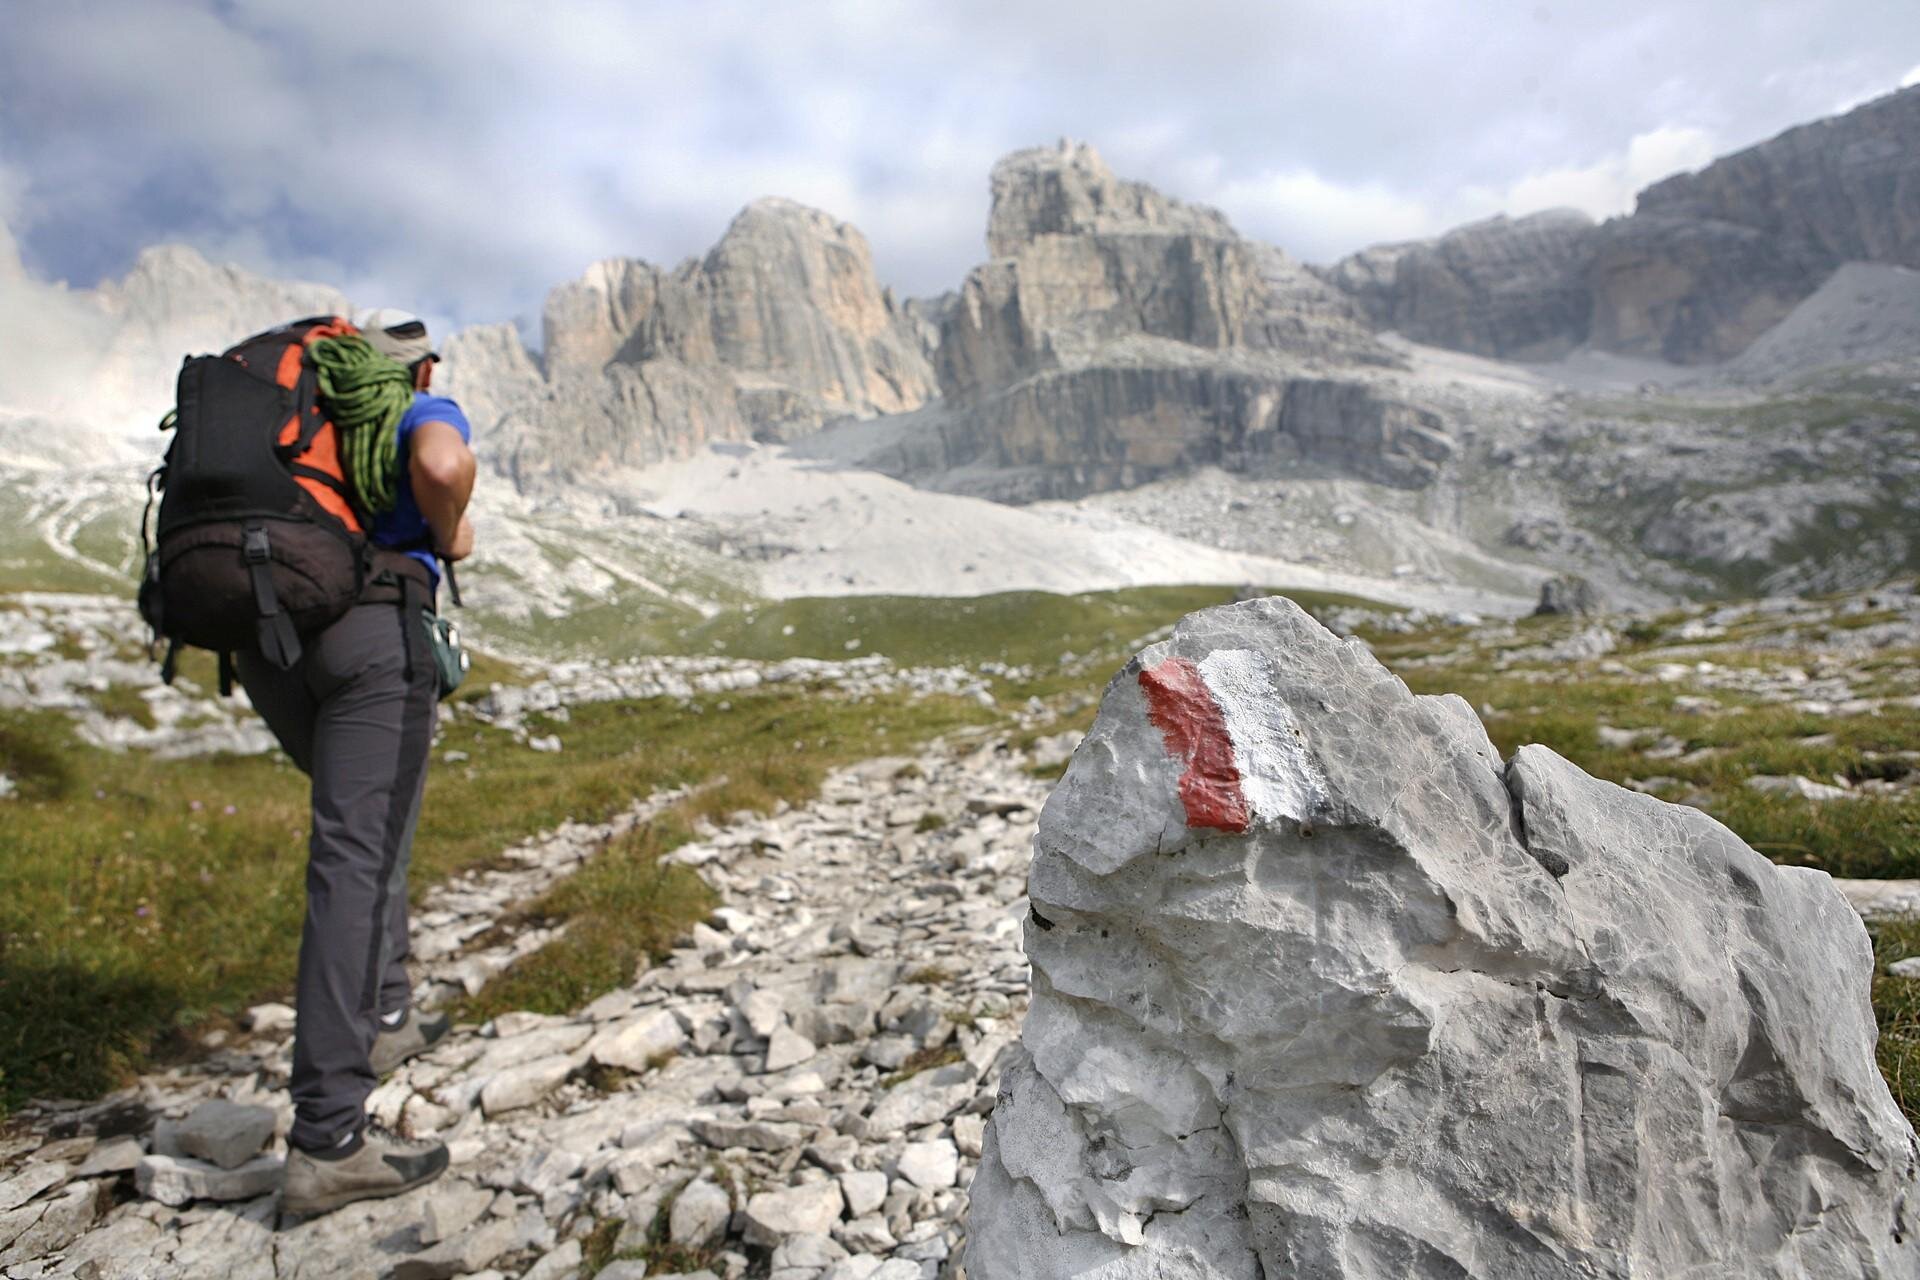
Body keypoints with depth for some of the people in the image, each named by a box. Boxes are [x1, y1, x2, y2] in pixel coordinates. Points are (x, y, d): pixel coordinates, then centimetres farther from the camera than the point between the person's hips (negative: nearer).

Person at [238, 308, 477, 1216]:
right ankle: (326, 1141, -15)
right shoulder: (428, 414, 9)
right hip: (373, 629, -7)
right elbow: (442, 466, -17)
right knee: (356, 859, -12)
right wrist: (450, 535, 1)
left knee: (368, 818, 26)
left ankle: (380, 1015, 28)